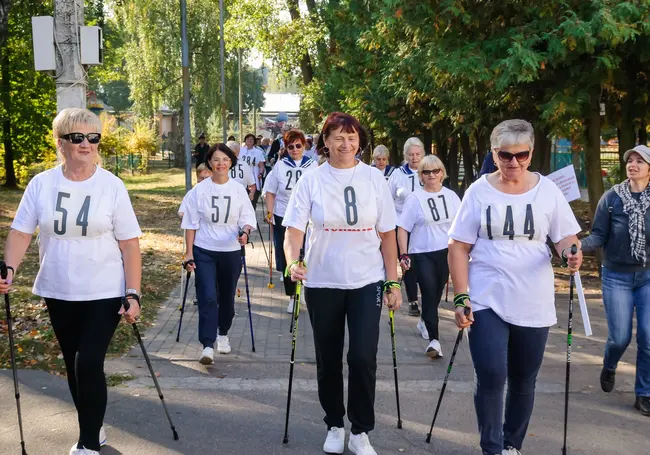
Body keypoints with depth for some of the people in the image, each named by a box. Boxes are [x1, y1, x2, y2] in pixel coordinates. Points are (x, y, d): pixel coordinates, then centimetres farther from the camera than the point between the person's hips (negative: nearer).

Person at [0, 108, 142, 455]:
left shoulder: (112, 186, -8)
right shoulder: (41, 184, -2)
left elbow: (129, 244, -7)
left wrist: (133, 294, -12)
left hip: (104, 294, -3)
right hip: (58, 293, 3)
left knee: (89, 364, -11)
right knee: (74, 366, 14)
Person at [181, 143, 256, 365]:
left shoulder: (238, 189, -1)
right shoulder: (199, 190, -4)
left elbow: (248, 218, 3)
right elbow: (191, 224, 0)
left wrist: (245, 232, -20)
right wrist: (189, 253, -4)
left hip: (231, 252, 2)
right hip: (204, 252, -2)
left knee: (227, 297, 14)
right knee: (207, 298, -12)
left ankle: (223, 334, 38)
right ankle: (207, 346, -12)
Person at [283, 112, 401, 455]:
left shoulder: (374, 179, -1)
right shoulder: (311, 180, -5)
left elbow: (387, 234, 3)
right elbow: (294, 228, -10)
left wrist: (393, 282, 2)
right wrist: (293, 262, -29)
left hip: (366, 282, 0)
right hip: (322, 283, 0)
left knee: (363, 358, -8)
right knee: (328, 360, 10)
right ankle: (334, 426, 29)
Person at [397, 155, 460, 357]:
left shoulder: (451, 196, 5)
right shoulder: (415, 198, -5)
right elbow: (402, 228, -5)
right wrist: (404, 255, -11)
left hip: (446, 252, 4)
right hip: (423, 253, -4)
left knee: (437, 293, 14)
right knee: (429, 293, -11)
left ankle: (425, 322, 41)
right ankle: (434, 340, -12)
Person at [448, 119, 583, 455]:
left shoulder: (547, 190, 1)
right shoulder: (478, 192, -3)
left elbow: (565, 237, 5)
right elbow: (459, 247, -2)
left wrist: (570, 251, -20)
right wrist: (461, 298, -10)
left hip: (534, 304, 2)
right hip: (487, 302, -2)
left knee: (523, 380, 12)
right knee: (491, 377, -10)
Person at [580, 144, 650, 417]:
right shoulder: (611, 198, -5)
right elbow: (599, 236, -8)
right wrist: (579, 246, -26)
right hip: (617, 276, -1)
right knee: (621, 336, 0)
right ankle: (609, 367, 35)